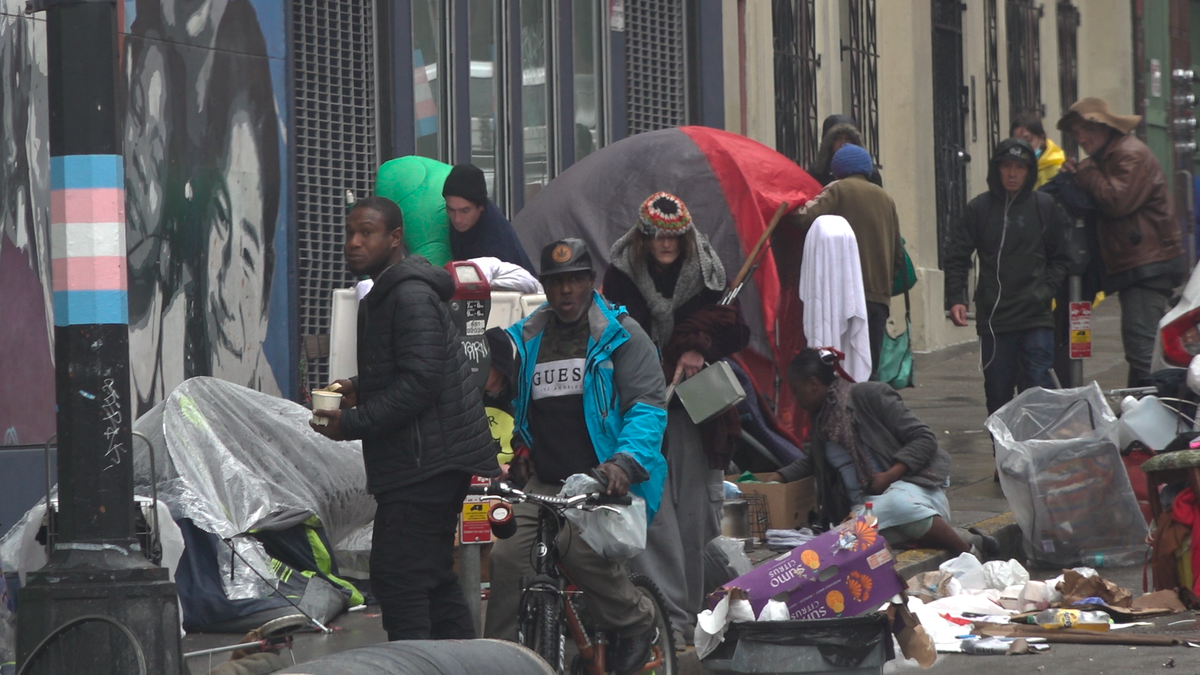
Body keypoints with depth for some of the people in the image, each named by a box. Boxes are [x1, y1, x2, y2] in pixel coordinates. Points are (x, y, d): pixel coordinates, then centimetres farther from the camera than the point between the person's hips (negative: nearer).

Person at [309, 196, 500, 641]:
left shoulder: (411, 295, -15)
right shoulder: (387, 294, 19)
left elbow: (421, 380, -23)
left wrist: (353, 422, -20)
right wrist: (359, 390, 13)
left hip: (423, 464, -11)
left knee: (396, 576, -13)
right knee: (433, 577, 14)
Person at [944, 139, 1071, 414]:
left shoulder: (1045, 206, 5)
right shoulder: (980, 208, 5)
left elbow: (1061, 257, 12)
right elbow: (956, 257, 8)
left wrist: (1047, 289, -4)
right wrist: (955, 299, -5)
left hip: (1036, 319, -1)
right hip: (992, 319, 1)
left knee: (1041, 389, -9)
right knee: (997, 393, 5)